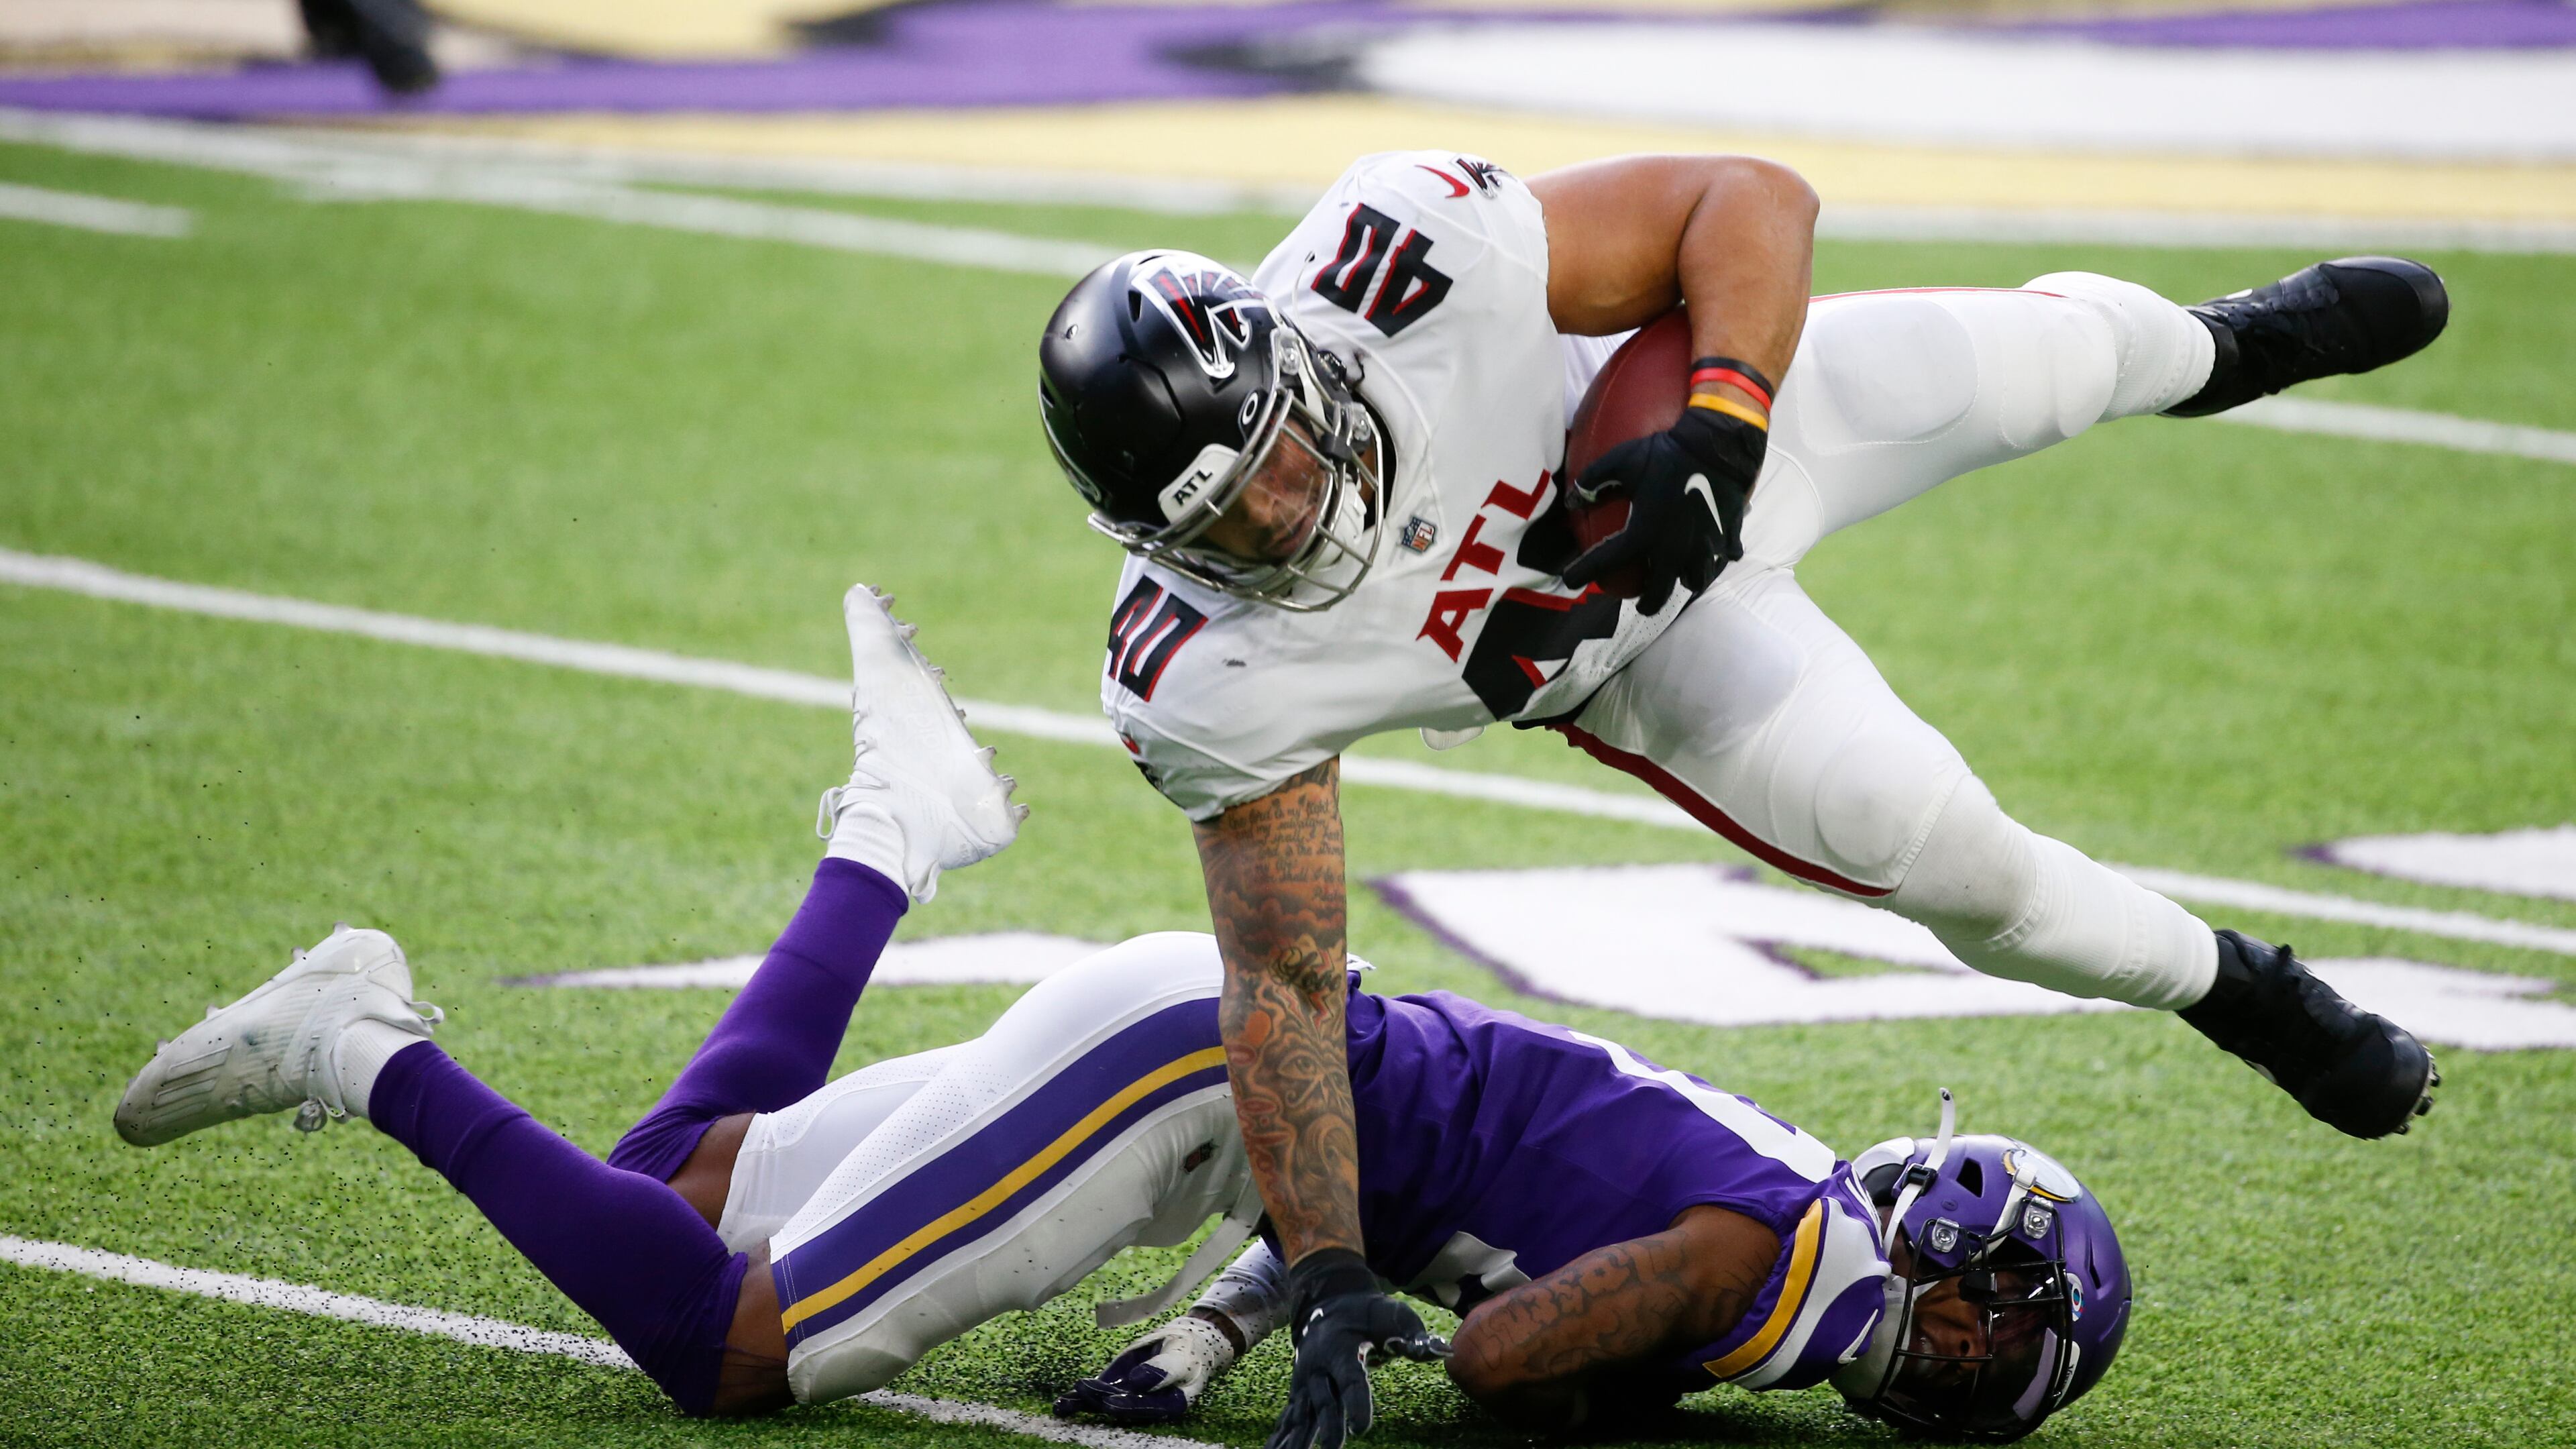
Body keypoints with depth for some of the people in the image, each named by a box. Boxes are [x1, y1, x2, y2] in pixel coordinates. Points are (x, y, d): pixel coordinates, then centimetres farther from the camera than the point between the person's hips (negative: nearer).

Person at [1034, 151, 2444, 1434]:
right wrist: (1328, 1290, -30)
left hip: (1740, 398, 1)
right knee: (1937, 848, -4)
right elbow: (1282, 982, -26)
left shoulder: (1396, 257, -44)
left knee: (2043, 366, 22)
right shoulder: (1209, 679, -37)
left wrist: (1718, 438, -47)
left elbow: (1755, 201, -33)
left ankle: (2228, 343, 63)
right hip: (1633, 656, 0)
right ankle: (2232, 987, 32)